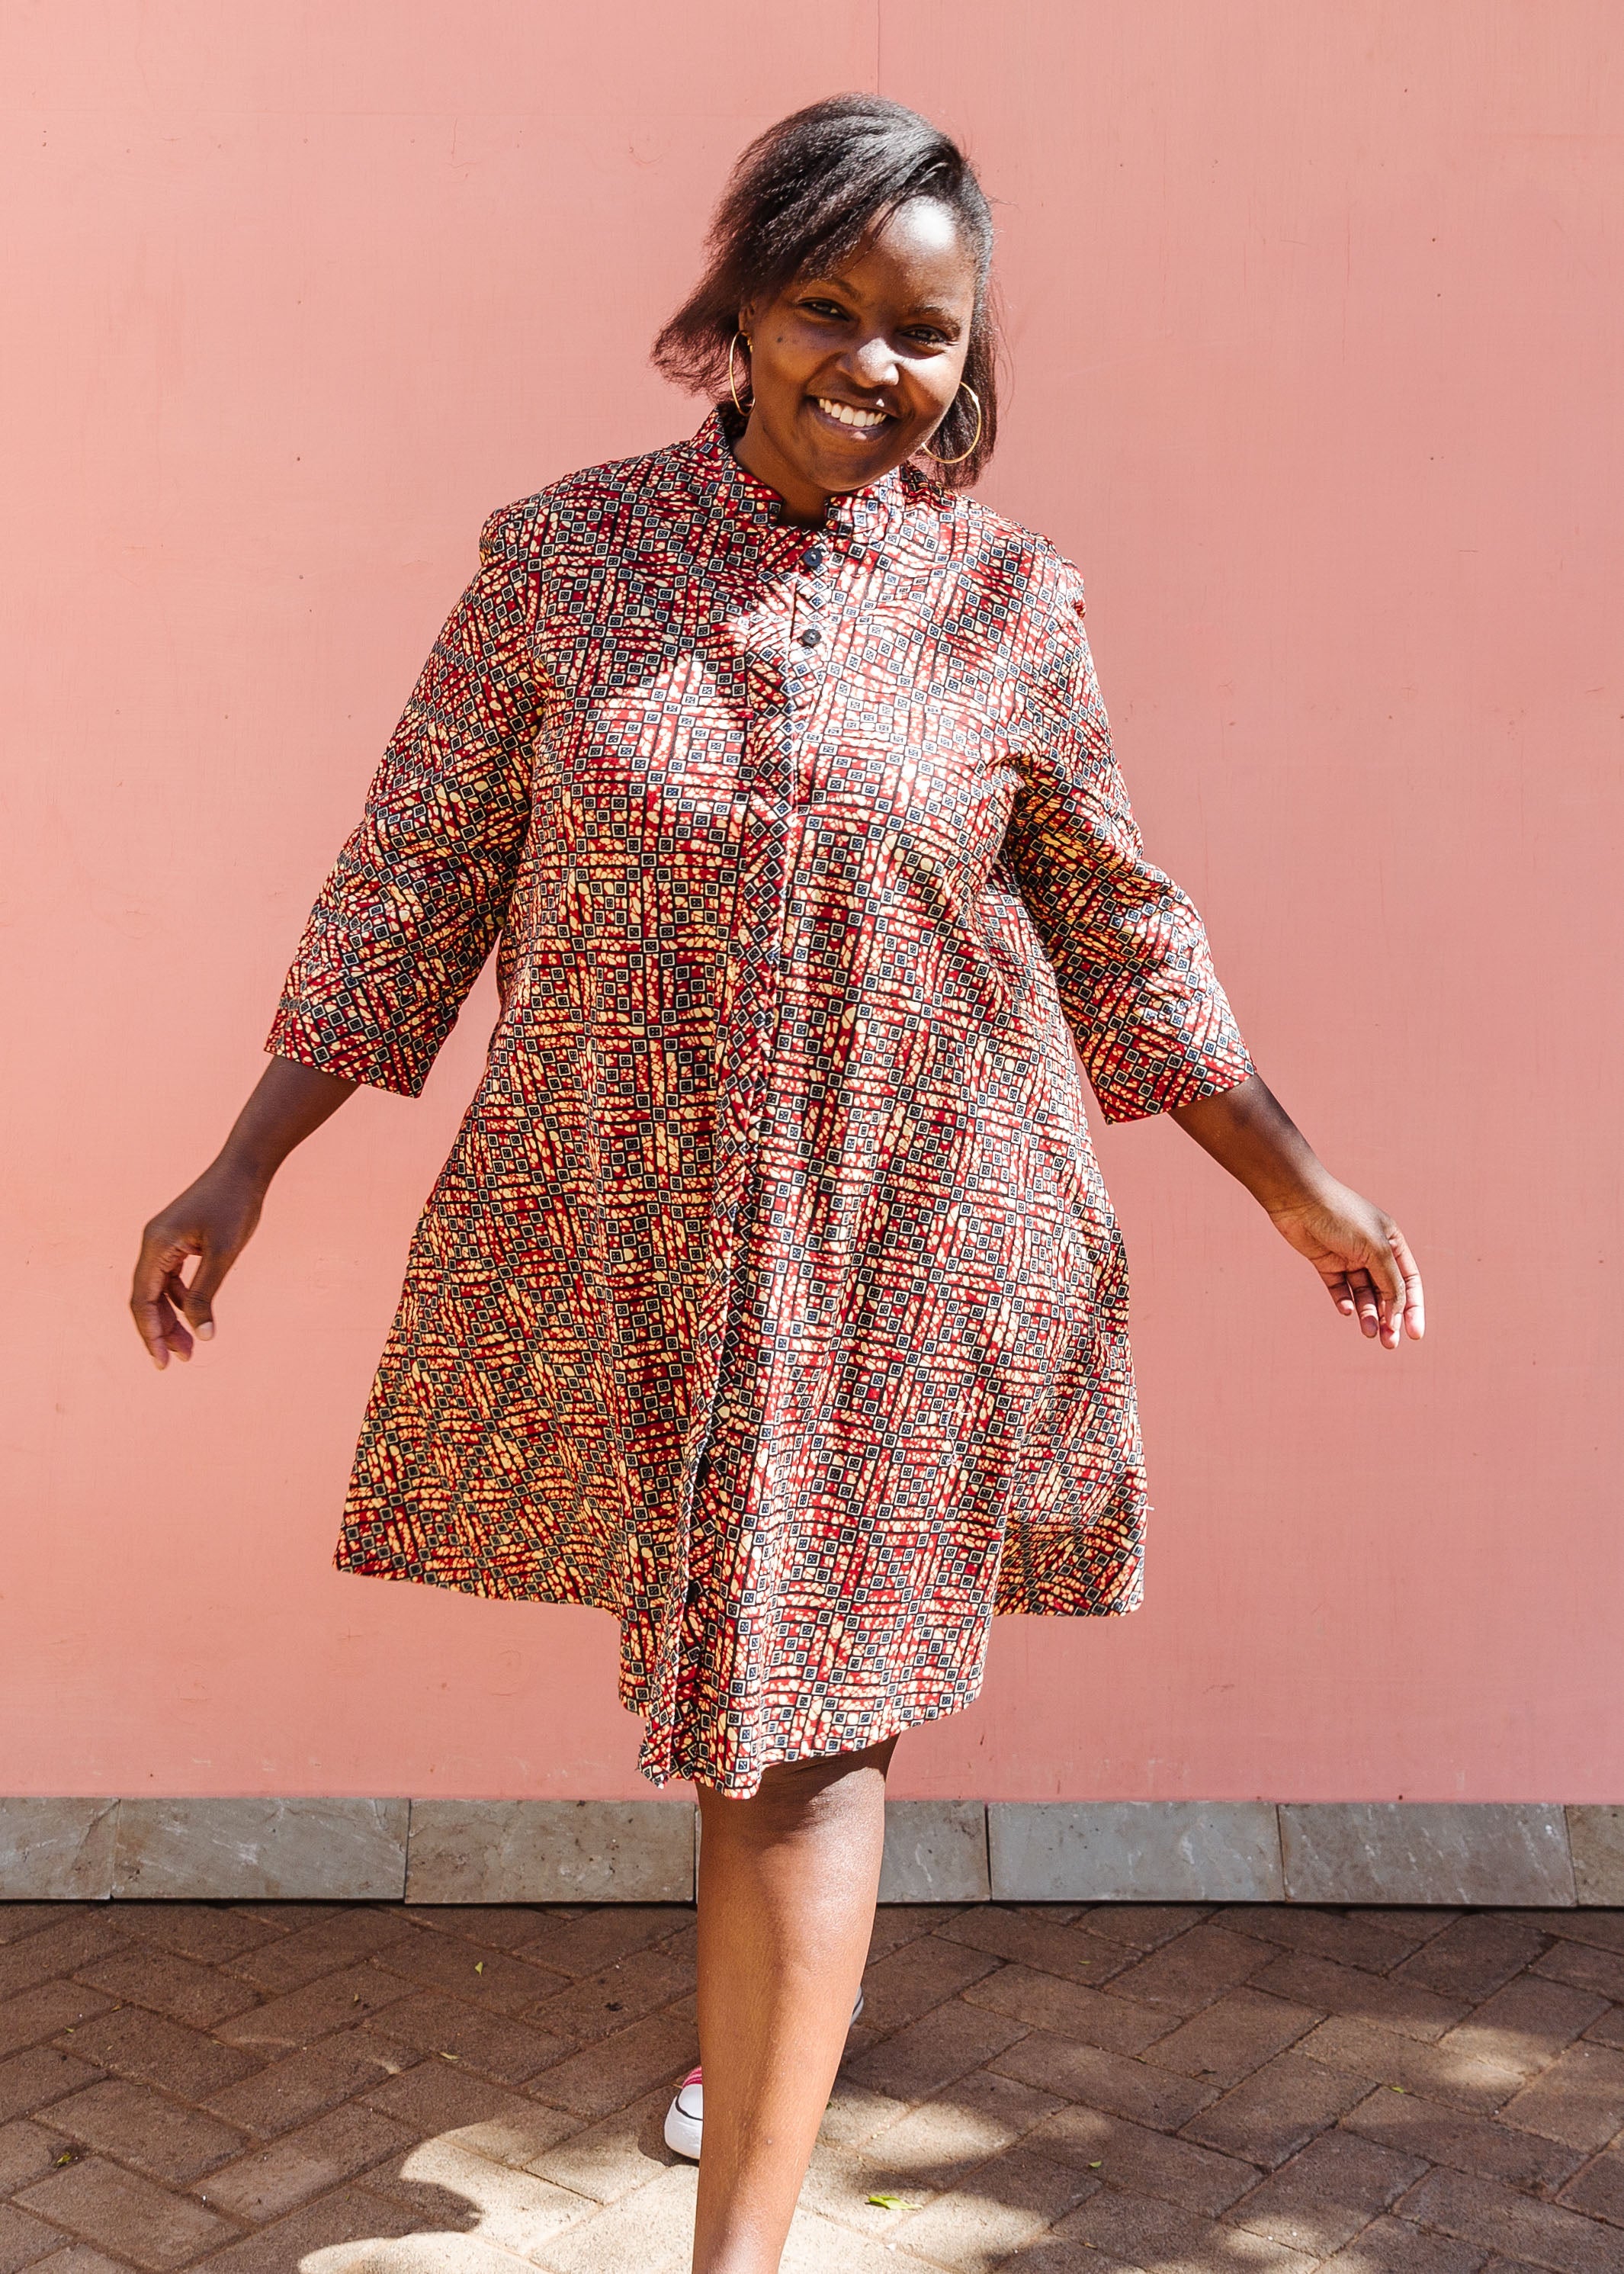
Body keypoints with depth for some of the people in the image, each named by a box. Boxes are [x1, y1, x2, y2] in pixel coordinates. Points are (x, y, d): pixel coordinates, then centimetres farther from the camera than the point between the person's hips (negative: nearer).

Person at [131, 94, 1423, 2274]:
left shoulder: (1011, 604, -3)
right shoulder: (559, 558, -4)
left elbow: (1122, 933, 6)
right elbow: (413, 885, 0)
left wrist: (1302, 1191, 9)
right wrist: (242, 1168, -2)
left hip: (907, 1234, -1)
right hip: (623, 1219, 2)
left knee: (813, 1706, 2)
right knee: (716, 1658, 18)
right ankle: (767, 1994, 48)